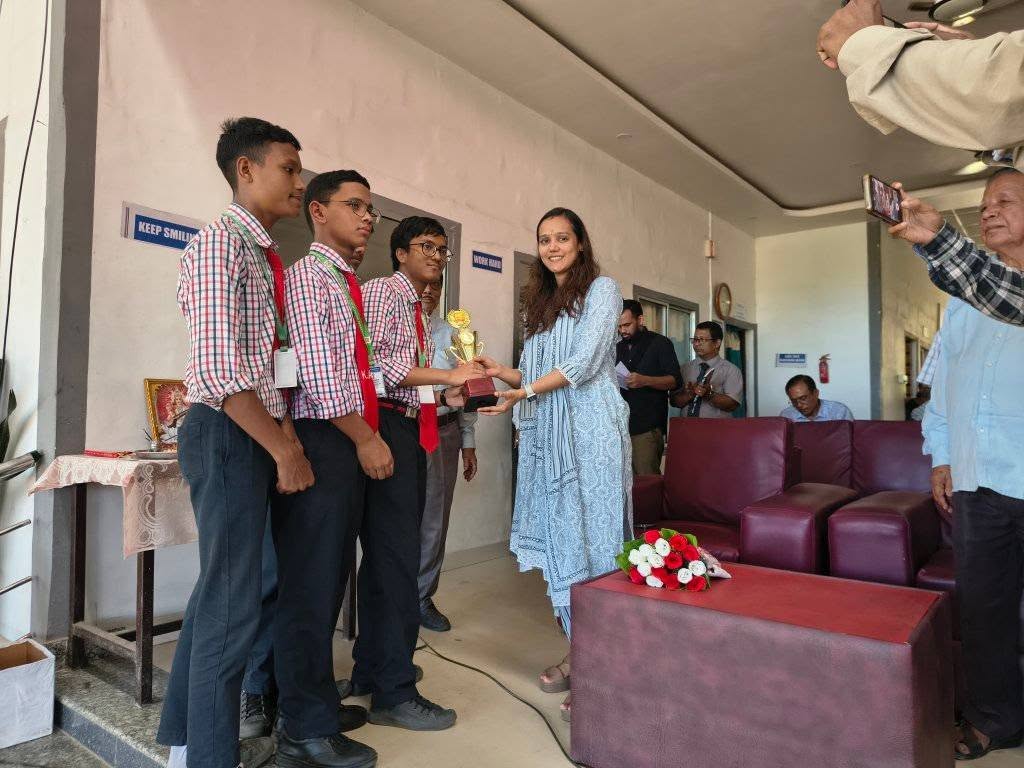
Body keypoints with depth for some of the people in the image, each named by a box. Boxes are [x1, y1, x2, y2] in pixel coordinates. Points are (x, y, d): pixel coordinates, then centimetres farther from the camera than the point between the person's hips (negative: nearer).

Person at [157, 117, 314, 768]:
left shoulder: (267, 256, 17)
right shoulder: (219, 243, -11)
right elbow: (218, 368, -20)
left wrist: (288, 432, 6)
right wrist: (284, 449, -16)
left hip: (261, 435, 9)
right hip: (227, 435, -9)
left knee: (221, 590, 18)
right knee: (233, 600, -1)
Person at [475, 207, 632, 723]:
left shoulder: (601, 289, 2)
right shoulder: (539, 303, 21)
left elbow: (584, 363, -10)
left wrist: (524, 392, -13)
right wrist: (501, 373, 0)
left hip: (590, 430, -6)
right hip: (547, 434, 6)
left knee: (591, 537, -5)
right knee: (559, 538, 7)